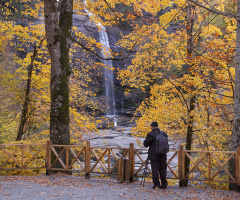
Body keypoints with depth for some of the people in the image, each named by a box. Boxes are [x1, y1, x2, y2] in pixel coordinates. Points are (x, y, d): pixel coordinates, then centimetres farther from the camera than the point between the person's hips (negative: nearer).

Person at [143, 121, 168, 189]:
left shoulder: (150, 134, -11)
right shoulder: (164, 134, 5)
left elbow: (145, 144, -5)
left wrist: (145, 141, 15)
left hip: (154, 155, -4)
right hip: (163, 155, 5)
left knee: (155, 170, 1)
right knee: (162, 170, 10)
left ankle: (156, 184, -1)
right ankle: (164, 184, 12)